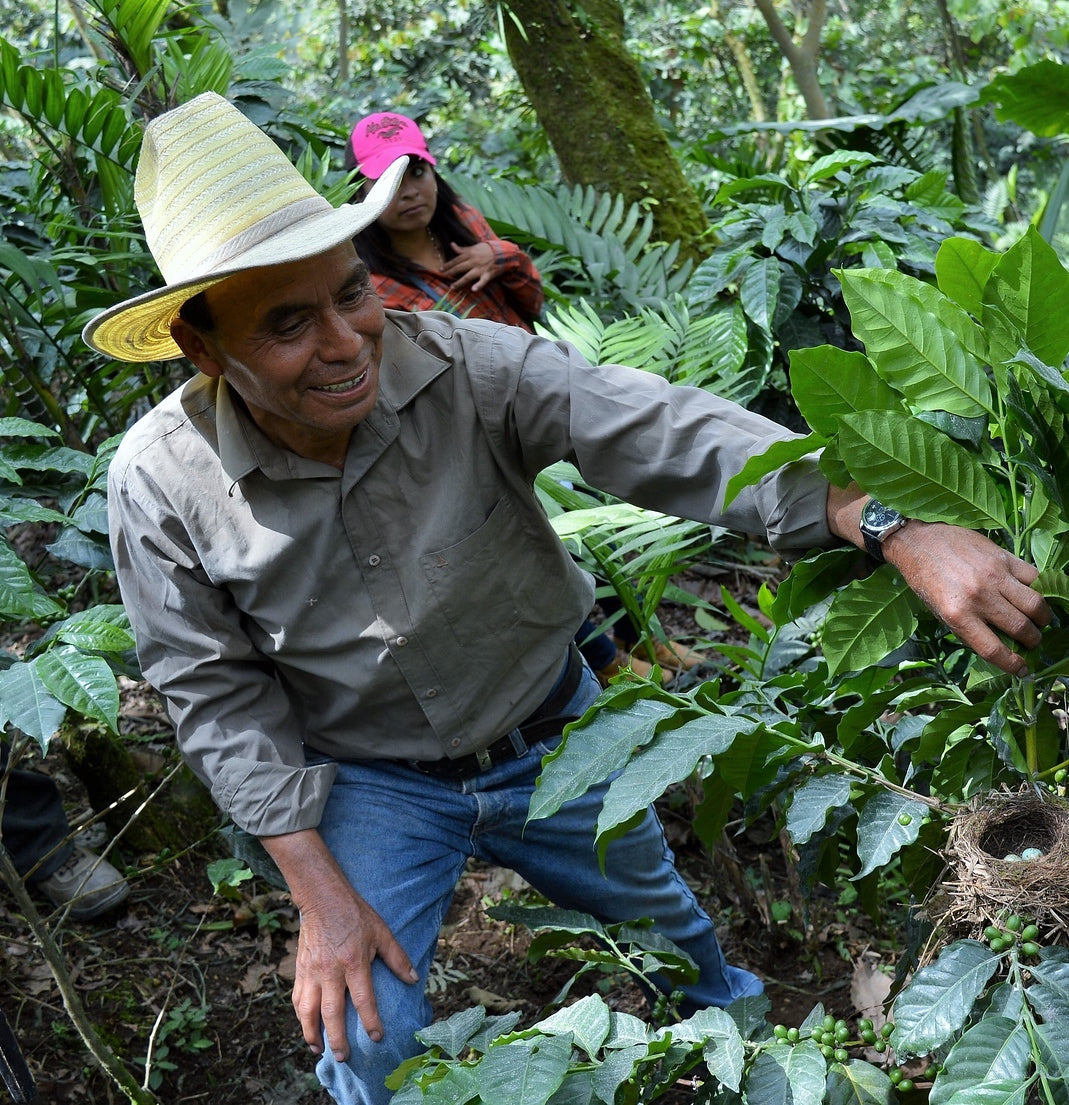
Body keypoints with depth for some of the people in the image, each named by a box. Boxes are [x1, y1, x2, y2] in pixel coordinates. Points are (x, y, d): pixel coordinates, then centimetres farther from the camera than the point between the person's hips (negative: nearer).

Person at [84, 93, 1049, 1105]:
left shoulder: (468, 366, -26)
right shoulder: (161, 484, -23)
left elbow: (667, 436, -35)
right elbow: (220, 695, -13)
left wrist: (895, 528, -48)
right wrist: (318, 891, -15)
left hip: (552, 737, 2)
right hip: (369, 782, -1)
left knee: (659, 913, 24)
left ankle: (738, 1018, 59)